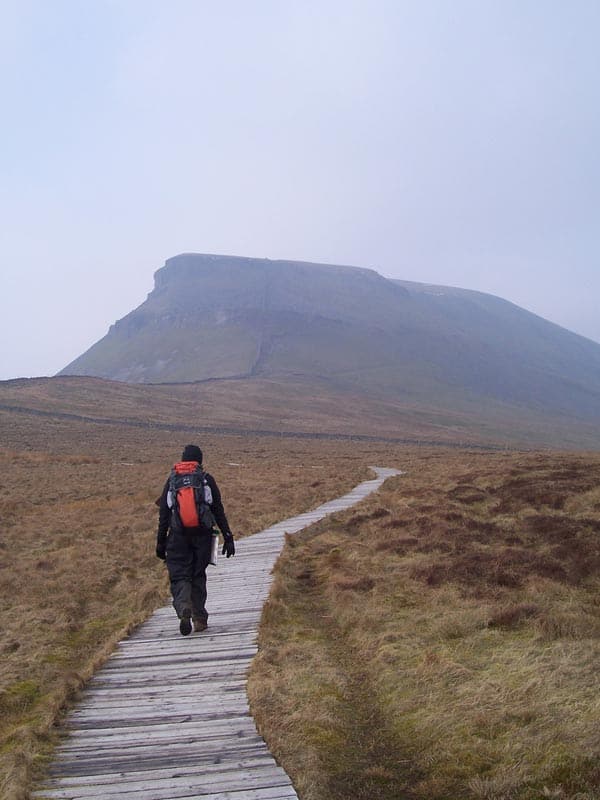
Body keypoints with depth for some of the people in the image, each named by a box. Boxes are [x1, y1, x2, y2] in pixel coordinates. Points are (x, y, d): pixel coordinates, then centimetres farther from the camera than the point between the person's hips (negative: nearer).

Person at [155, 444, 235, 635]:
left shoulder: (172, 480, 7)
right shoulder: (207, 480, 4)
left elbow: (163, 514, 6)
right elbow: (219, 511, 1)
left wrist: (160, 542, 11)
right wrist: (228, 537, 4)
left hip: (178, 537, 0)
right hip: (202, 536, 0)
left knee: (179, 577, 1)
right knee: (198, 577, 14)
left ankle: (184, 609, -26)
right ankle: (200, 618, 13)